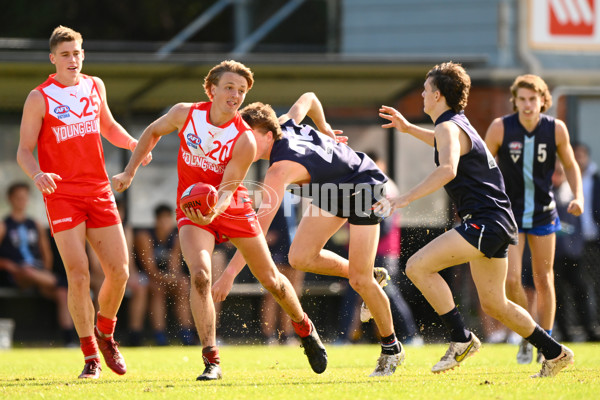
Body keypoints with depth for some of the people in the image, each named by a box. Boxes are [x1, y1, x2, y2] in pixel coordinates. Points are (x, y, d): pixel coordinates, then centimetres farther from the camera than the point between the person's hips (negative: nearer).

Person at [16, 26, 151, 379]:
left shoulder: (95, 86, 10)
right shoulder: (40, 98, -3)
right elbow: (24, 150, -2)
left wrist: (134, 143, 7)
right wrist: (37, 174, -23)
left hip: (99, 191, 4)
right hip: (61, 194, -4)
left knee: (119, 272, -1)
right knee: (79, 276, -13)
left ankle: (105, 334, 26)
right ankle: (91, 357, -1)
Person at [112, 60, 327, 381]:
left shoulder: (245, 141, -21)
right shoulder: (185, 114, -14)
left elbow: (227, 187, -23)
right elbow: (153, 132, 7)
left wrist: (213, 211, -43)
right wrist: (130, 171, 5)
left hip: (232, 208, 0)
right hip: (191, 208, 0)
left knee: (270, 279, 10)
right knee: (200, 275, -24)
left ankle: (305, 330, 40)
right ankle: (211, 362, -20)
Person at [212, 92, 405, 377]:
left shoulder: (281, 169, -39)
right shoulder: (284, 125, -16)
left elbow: (260, 226, -46)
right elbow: (308, 98, 7)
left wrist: (230, 274, -50)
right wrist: (323, 128, 27)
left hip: (363, 188, -9)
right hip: (331, 189, 9)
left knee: (360, 281, -10)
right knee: (300, 257, -6)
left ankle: (391, 347, 11)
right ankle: (365, 277, 18)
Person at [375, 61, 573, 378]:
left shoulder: (449, 127, -12)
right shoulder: (457, 123, 18)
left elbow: (448, 170, -32)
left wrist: (404, 199, -36)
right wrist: (409, 129, 39)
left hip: (485, 221, -10)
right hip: (493, 222, 10)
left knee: (418, 266, -18)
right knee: (494, 305, 16)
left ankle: (462, 339, -16)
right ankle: (555, 354, 22)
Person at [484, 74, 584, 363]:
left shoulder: (556, 129, -9)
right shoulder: (500, 128, -13)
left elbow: (570, 165, 7)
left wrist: (578, 197, -8)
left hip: (543, 214, 1)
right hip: (510, 215, -1)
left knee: (543, 281, 6)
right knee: (511, 280, -12)